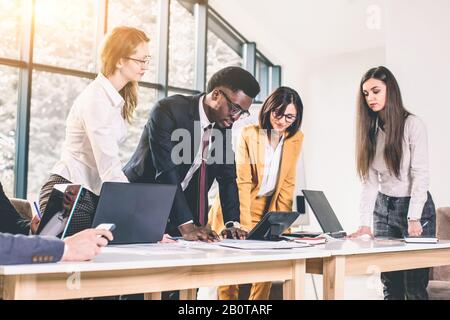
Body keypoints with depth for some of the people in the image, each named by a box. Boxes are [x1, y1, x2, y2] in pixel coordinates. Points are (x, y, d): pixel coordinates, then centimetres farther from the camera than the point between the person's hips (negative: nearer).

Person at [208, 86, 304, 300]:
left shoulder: (296, 138, -1)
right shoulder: (249, 134, -14)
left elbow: (287, 183, 1)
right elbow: (242, 182, -17)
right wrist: (245, 225, -22)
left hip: (267, 211, 3)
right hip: (236, 212, -3)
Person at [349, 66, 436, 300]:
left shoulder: (412, 125, -10)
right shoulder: (370, 130, 5)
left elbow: (421, 174, -14)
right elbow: (369, 180, 0)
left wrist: (413, 219, -22)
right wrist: (365, 223, -9)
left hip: (416, 206, -5)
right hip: (383, 208, 5)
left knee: (414, 285, -5)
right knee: (390, 284, 5)